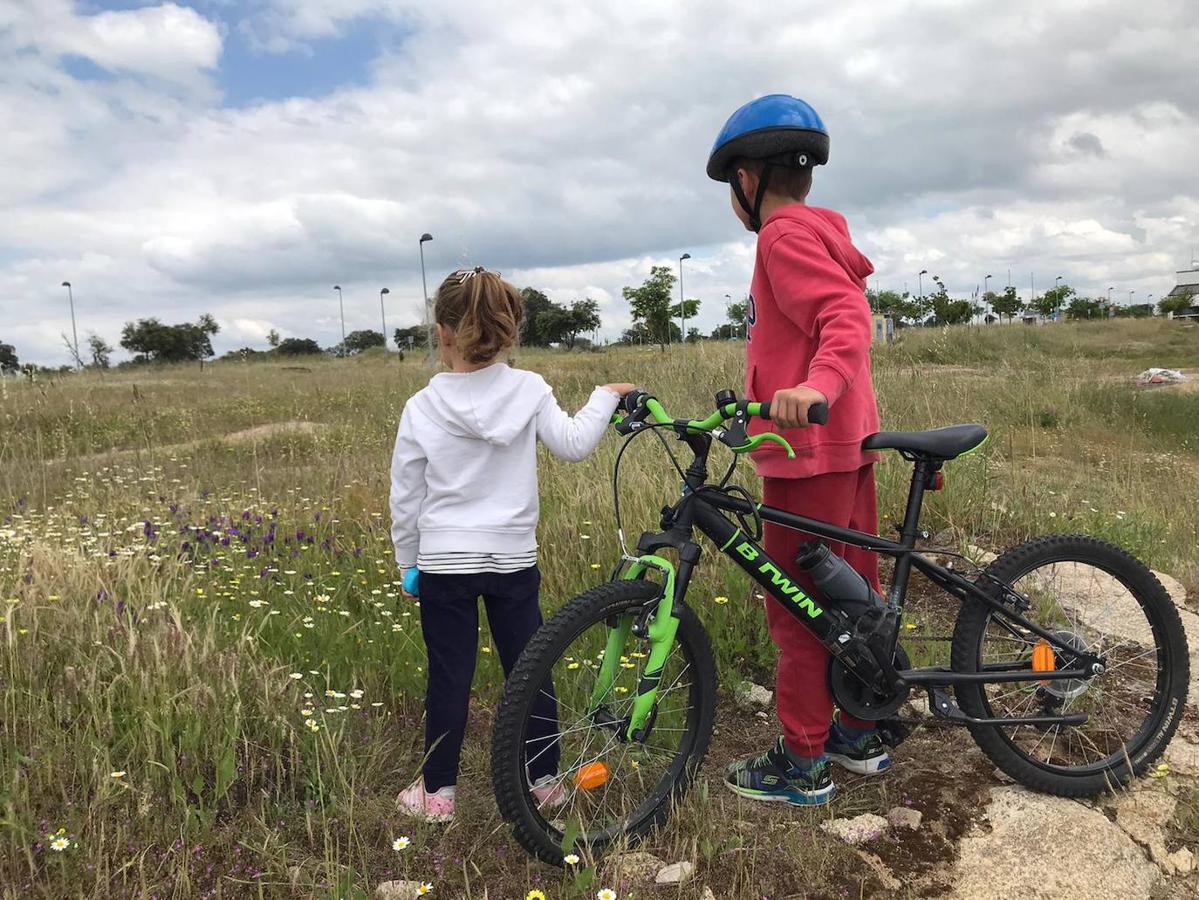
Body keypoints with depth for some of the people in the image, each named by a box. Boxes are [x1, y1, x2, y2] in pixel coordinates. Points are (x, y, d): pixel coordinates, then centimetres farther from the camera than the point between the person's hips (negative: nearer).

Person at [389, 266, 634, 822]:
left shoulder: (422, 408, -8)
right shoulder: (528, 391, -10)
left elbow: (405, 499, 0)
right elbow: (574, 444, -1)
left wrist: (408, 563, 13)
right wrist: (604, 398, 14)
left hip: (443, 563, -1)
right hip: (514, 560, 1)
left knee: (448, 678, 10)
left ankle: (437, 790, 22)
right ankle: (544, 780, 27)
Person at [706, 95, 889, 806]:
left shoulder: (784, 236, -11)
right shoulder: (823, 234, 19)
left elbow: (847, 316, -25)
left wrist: (816, 385, -42)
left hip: (809, 452, -10)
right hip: (851, 440, 10)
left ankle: (804, 765, 11)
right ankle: (861, 734, 30)